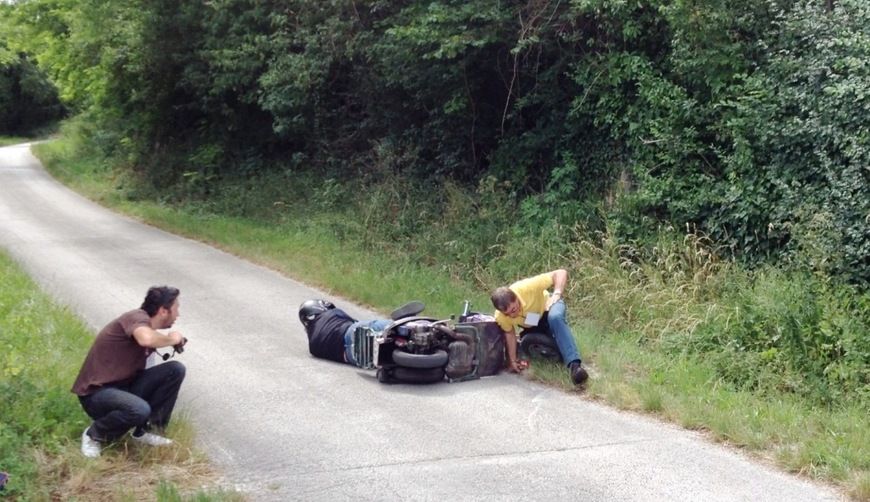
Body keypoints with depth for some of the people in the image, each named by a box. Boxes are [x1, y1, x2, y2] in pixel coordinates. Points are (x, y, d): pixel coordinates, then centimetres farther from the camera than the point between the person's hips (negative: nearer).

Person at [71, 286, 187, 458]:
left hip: (124, 387, 9)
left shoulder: (146, 327, 9)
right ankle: (94, 434, -6)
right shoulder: (138, 318, -18)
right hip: (96, 392, -9)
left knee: (175, 370, -6)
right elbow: (146, 339, -41)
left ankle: (143, 430, 5)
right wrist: (171, 339, -22)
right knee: (139, 409, -38)